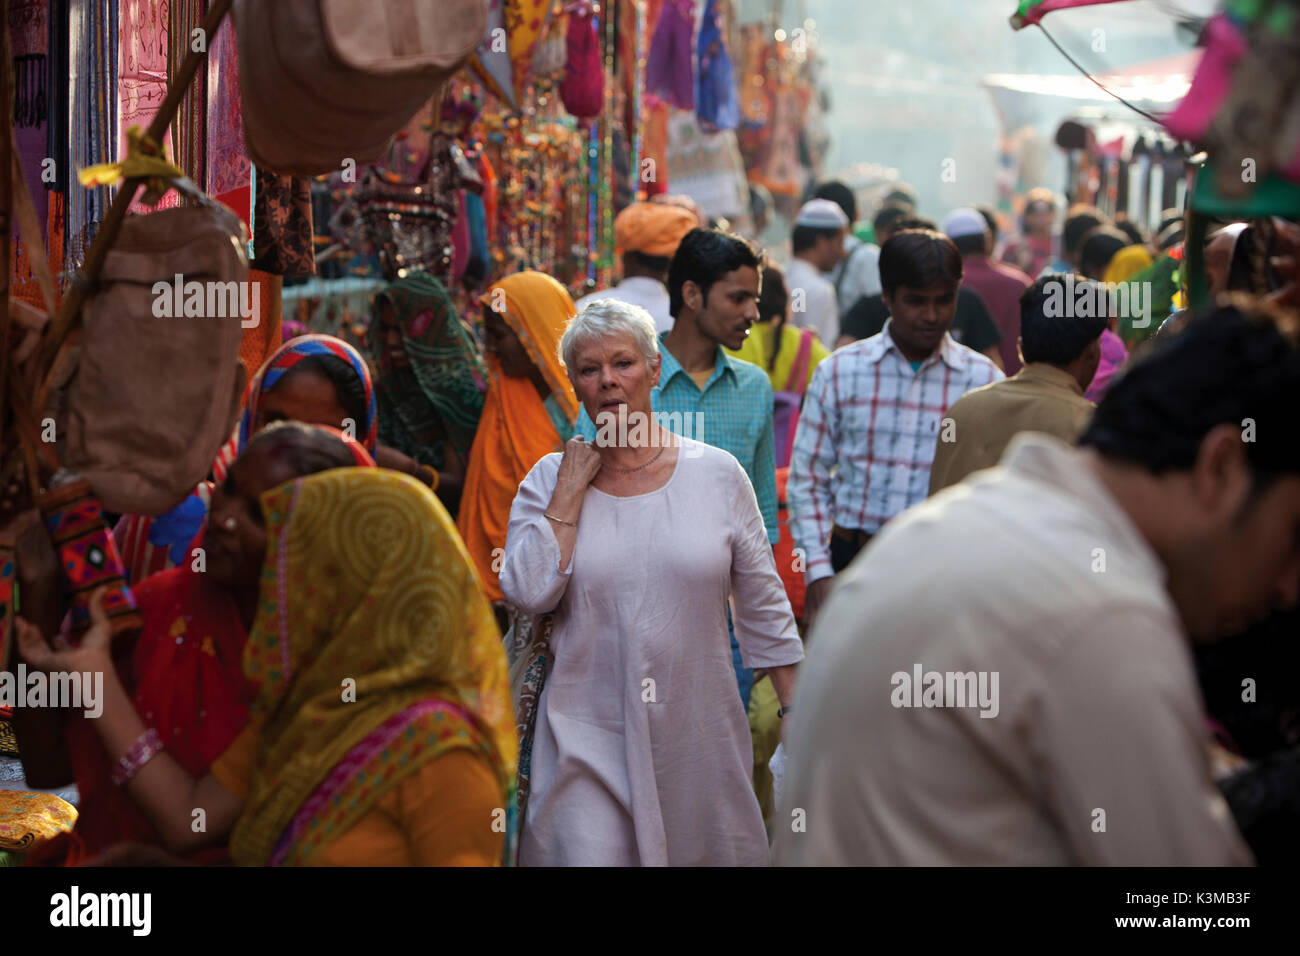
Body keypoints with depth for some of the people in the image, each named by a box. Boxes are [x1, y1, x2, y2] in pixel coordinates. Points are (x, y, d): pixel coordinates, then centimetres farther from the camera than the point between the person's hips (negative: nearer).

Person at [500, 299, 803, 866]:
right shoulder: (549, 481, 3)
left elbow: (764, 606, 8)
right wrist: (571, 490, -8)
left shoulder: (718, 474, 2)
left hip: (697, 731, 1)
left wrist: (796, 710, 6)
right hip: (589, 739, -1)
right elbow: (528, 592, -11)